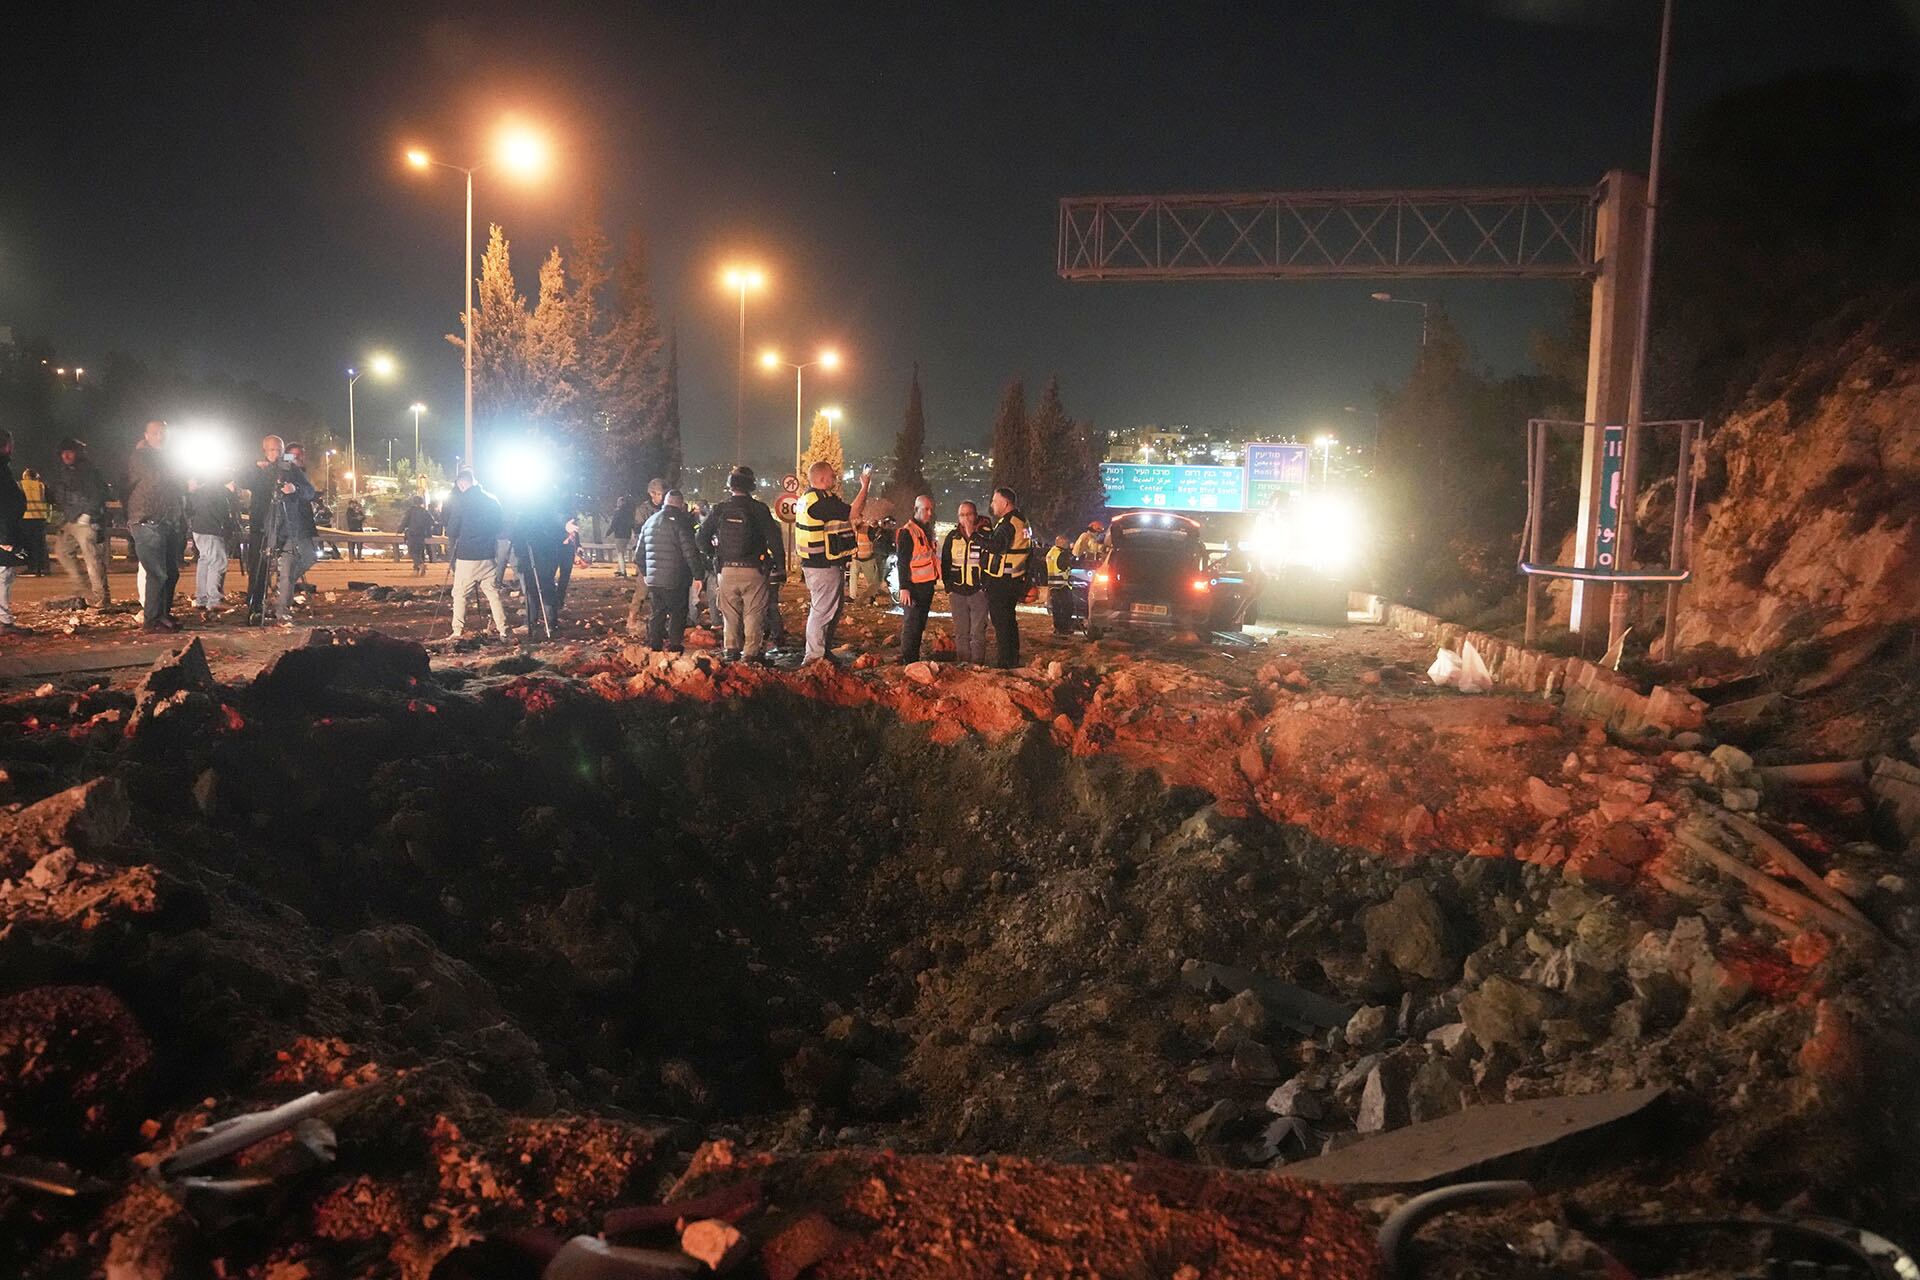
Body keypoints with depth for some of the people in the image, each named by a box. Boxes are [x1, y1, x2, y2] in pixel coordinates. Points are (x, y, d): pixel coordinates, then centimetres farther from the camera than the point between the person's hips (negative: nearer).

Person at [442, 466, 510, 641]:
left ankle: (457, 632, 1)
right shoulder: (492, 500, 6)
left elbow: (452, 530, -4)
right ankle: (503, 631, 6)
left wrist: (451, 549, 14)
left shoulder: (460, 501, -7)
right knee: (494, 593, 9)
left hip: (466, 556, -4)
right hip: (488, 556, 4)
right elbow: (500, 527, 14)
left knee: (460, 594, 4)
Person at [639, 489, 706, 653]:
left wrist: (645, 573, 28)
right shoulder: (679, 521, -11)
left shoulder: (649, 522, 13)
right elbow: (690, 552, -16)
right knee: (677, 613, 3)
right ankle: (674, 645, 2)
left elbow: (640, 553, 19)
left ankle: (654, 645, 17)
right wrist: (698, 575, -11)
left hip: (653, 579, 6)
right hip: (675, 580, -6)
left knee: (657, 613, 15)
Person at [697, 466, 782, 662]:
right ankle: (752, 652, 0)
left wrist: (715, 555, 20)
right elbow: (774, 539, -9)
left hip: (727, 570, 2)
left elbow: (702, 538, 4)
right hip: (753, 570, -2)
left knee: (730, 613, 14)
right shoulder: (759, 509, -6)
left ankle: (730, 649, 12)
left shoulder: (720, 509, 1)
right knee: (754, 613, 3)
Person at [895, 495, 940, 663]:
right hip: (914, 587, -8)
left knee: (920, 625, 13)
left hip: (927, 585, 8)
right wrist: (904, 587, -21)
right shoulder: (907, 531, -12)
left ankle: (915, 659, 20)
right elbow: (902, 562, -16)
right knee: (912, 625, -7)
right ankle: (907, 661, -2)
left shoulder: (927, 531, 15)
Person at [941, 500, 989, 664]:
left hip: (979, 591, -3)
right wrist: (948, 588, 8)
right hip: (957, 593, 3)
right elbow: (945, 563, 13)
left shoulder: (985, 534, -1)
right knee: (961, 633, 8)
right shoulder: (952, 536, 9)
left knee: (978, 633, -3)